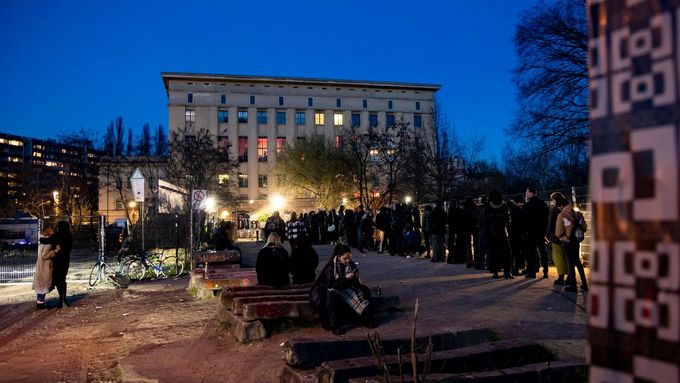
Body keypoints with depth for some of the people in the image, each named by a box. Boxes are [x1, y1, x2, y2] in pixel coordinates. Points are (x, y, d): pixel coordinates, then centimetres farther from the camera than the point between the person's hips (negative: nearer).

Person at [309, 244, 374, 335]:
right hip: (332, 290, -6)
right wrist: (345, 278, -29)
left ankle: (366, 319, -4)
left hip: (347, 288, 6)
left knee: (365, 290, -8)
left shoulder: (351, 265, -6)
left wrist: (356, 278, -19)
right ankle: (334, 326, -30)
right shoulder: (331, 267, -20)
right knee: (332, 297, -38)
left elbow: (355, 283, 5)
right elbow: (330, 285, -24)